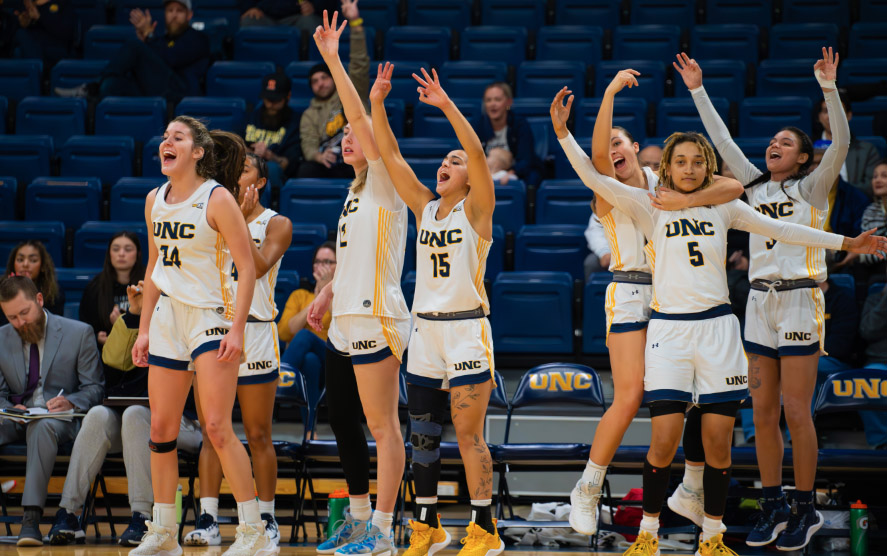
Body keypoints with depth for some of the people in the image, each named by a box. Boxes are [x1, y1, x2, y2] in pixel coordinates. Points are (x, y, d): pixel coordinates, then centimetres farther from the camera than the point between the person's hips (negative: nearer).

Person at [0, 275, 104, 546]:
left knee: (43, 427, -40)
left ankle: (31, 516, -46)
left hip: (57, 418, -3)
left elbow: (94, 387, 4)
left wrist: (71, 402, -18)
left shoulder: (79, 333, 4)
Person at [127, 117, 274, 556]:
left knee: (217, 427, -14)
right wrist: (144, 330, 15)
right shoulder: (155, 200, 9)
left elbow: (247, 267, -12)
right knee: (161, 428, 6)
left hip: (212, 316, -7)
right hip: (168, 317, 7)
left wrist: (237, 329, -19)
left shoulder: (218, 198, -11)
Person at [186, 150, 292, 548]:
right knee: (211, 433, 1)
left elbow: (259, 266, -15)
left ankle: (266, 520, 7)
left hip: (254, 333, -3)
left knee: (258, 436, 0)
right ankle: (207, 520, 1)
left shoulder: (276, 224, 2)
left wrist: (242, 221, -13)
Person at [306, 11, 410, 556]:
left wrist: (334, 60, -18)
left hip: (376, 318, -10)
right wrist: (329, 293, 18)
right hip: (346, 322, 10)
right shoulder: (356, 191, 19)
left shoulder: (385, 183, -6)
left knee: (382, 426, -8)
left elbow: (361, 117, -16)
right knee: (343, 420, 14)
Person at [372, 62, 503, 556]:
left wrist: (447, 107, -28)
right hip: (426, 329, 6)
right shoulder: (425, 207, 11)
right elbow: (390, 155, 5)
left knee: (468, 432, -6)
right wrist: (377, 104, -6)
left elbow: (478, 153, -19)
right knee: (423, 433, 8)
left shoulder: (477, 209, -3)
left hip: (467, 330, -6)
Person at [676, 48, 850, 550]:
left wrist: (828, 88, -22)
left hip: (800, 300, -5)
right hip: (760, 300, 5)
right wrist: (698, 91, 12)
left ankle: (806, 509, 3)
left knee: (796, 412, -6)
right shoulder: (757, 185, 14)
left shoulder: (812, 187, 1)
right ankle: (774, 506, 14)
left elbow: (842, 142, -14)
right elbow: (723, 141, 16)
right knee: (764, 413, 5)